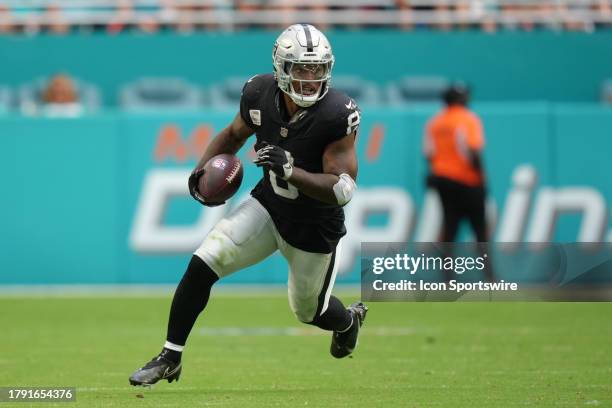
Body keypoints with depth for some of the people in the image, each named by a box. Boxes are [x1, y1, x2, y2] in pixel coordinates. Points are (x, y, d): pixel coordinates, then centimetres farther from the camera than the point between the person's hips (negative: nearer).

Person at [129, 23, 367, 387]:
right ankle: (170, 358, -1)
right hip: (267, 206, 3)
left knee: (310, 311, 17)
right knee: (202, 264, -15)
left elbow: (344, 189, -27)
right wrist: (204, 170, -6)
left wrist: (291, 171, -41)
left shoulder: (336, 115, -28)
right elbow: (234, 135, 10)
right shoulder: (260, 94, -13)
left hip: (314, 228, -3)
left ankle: (350, 319, 55)